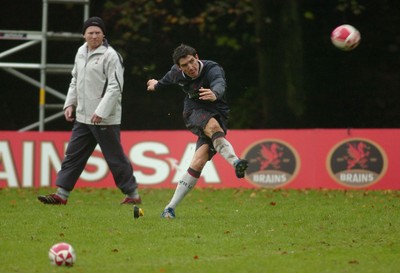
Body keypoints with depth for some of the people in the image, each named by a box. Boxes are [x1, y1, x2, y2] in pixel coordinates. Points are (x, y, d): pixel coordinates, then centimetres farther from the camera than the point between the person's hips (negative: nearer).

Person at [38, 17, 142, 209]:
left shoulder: (110, 56, -13)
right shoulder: (81, 53, 12)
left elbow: (115, 87, -17)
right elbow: (75, 81, 23)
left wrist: (101, 112, -22)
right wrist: (70, 103, 12)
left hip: (105, 119, -7)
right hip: (83, 117, 7)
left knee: (115, 157, 0)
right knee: (73, 155, 6)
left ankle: (132, 194, 11)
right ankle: (61, 194, 8)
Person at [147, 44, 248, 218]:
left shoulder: (212, 69, -22)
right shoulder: (177, 73, -6)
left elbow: (219, 84, -47)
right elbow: (169, 79, 21)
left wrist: (215, 94, -71)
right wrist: (157, 85, 43)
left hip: (217, 115, -2)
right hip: (194, 113, 2)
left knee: (198, 162, -18)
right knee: (213, 126, -37)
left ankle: (171, 208, -12)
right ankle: (235, 163, -56)